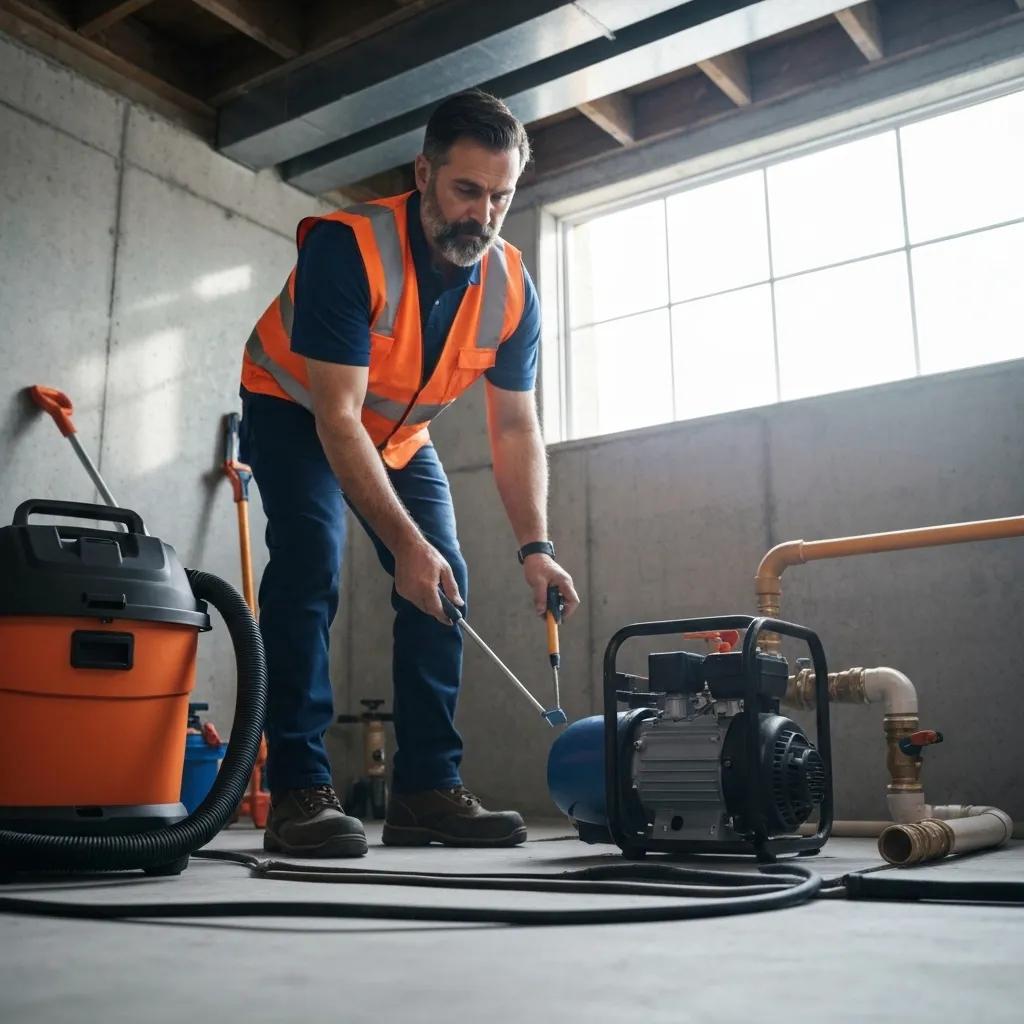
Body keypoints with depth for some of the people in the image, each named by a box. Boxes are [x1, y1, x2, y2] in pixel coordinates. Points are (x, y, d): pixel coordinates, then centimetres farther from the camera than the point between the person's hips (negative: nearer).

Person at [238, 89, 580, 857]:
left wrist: (536, 547, -26)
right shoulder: (348, 246, -34)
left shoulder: (512, 288, -18)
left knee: (445, 585, -5)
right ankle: (298, 790, -19)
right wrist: (405, 542, -42)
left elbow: (516, 429, -14)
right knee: (310, 565, -25)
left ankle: (428, 789, 1)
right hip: (295, 411, -5)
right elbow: (337, 417, -36)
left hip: (401, 433, 5)